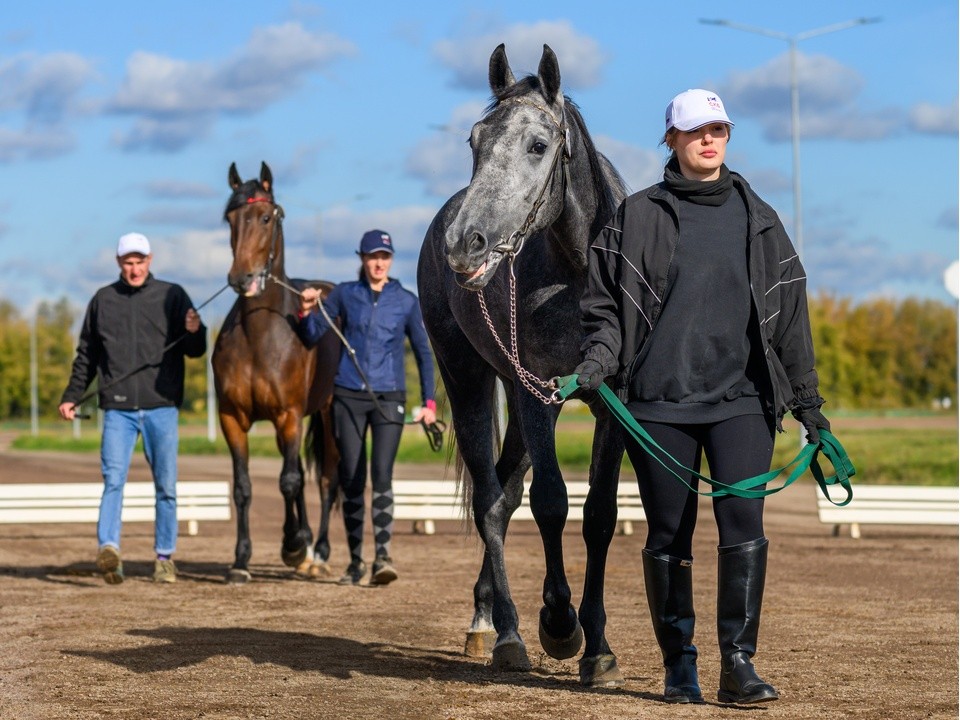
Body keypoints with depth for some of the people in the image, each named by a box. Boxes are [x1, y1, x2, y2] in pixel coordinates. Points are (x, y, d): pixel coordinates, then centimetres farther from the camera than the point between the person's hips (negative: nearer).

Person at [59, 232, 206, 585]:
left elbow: (195, 350, 3)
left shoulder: (172, 296, 4)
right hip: (118, 409, 0)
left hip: (162, 407, 0)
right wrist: (71, 396, 14)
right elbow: (86, 355, 19)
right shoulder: (103, 300, 10)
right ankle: (108, 548, -23)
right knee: (113, 477, -14)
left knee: (166, 485, 4)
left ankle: (165, 557, 12)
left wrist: (194, 332, -19)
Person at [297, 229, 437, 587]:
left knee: (382, 475, -17)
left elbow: (423, 353, 9)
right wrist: (307, 312, -15)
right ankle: (355, 560, 16)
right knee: (351, 480, 5)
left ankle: (383, 556, -23)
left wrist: (429, 402, 4)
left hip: (388, 398, -1)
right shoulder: (345, 294, 4)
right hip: (349, 396, 1)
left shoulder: (407, 301, 4)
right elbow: (311, 337, 5)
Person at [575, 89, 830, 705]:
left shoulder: (758, 219, 11)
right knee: (669, 535, 4)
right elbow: (605, 304, 6)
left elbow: (788, 314, 13)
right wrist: (598, 359, -13)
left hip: (742, 399, 1)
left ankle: (739, 663, -8)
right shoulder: (638, 217, 5)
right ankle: (679, 665, 15)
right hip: (660, 403, -1)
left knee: (744, 522, -12)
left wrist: (807, 400, 11)